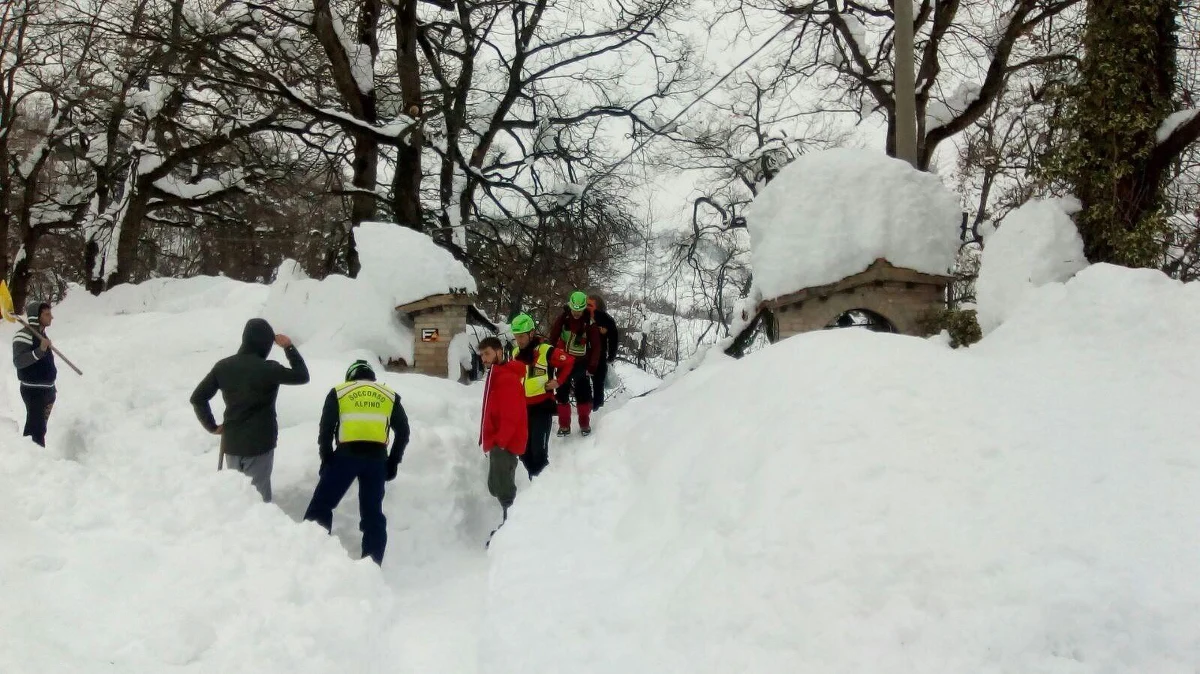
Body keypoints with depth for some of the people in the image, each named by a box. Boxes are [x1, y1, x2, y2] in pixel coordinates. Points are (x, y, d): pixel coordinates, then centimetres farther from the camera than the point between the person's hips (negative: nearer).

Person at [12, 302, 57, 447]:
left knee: (39, 427, 14)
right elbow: (18, 361, -27)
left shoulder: (41, 334, 15)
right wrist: (40, 350, -37)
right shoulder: (24, 335, -14)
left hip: (46, 390, 9)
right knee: (36, 429, -13)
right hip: (33, 391, -9)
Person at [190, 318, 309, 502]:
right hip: (259, 444, -5)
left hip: (231, 442, 5)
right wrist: (289, 347, 3)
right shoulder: (269, 369, -15)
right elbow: (303, 376, -2)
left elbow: (197, 398, 1)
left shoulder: (223, 366, 0)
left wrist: (211, 426, 10)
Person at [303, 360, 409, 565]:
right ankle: (372, 565, 10)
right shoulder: (390, 396, 17)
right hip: (377, 458, 2)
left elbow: (325, 429, 3)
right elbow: (403, 431, 12)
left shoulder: (339, 392, 11)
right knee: (372, 513, 10)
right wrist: (392, 463, 17)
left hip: (346, 455, -2)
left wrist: (326, 460, 10)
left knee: (321, 505, 9)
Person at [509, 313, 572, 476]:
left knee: (538, 448, -9)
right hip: (522, 406, 6)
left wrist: (558, 381, -7)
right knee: (523, 448, 11)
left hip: (542, 406, -6)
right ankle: (532, 479, 24)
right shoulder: (515, 353, 5)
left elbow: (569, 362, -6)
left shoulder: (545, 351, -15)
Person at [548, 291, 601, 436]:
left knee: (583, 394, 1)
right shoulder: (563, 319, -6)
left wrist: (592, 367, -12)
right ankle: (564, 425, 12)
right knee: (562, 393, 4)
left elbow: (596, 346, -9)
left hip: (581, 363, -2)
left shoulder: (590, 323, -12)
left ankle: (585, 424, 14)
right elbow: (553, 337, -1)